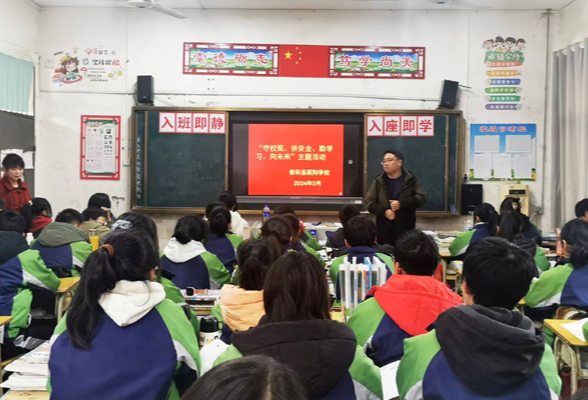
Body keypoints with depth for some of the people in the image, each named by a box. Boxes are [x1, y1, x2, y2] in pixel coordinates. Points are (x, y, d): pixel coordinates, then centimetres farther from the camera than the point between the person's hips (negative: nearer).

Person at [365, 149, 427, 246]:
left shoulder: (411, 180, 2)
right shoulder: (379, 181, 7)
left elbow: (422, 198, -6)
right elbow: (368, 202, 4)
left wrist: (401, 203, -19)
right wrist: (384, 211, -13)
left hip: (406, 231, -2)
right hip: (384, 231, 2)